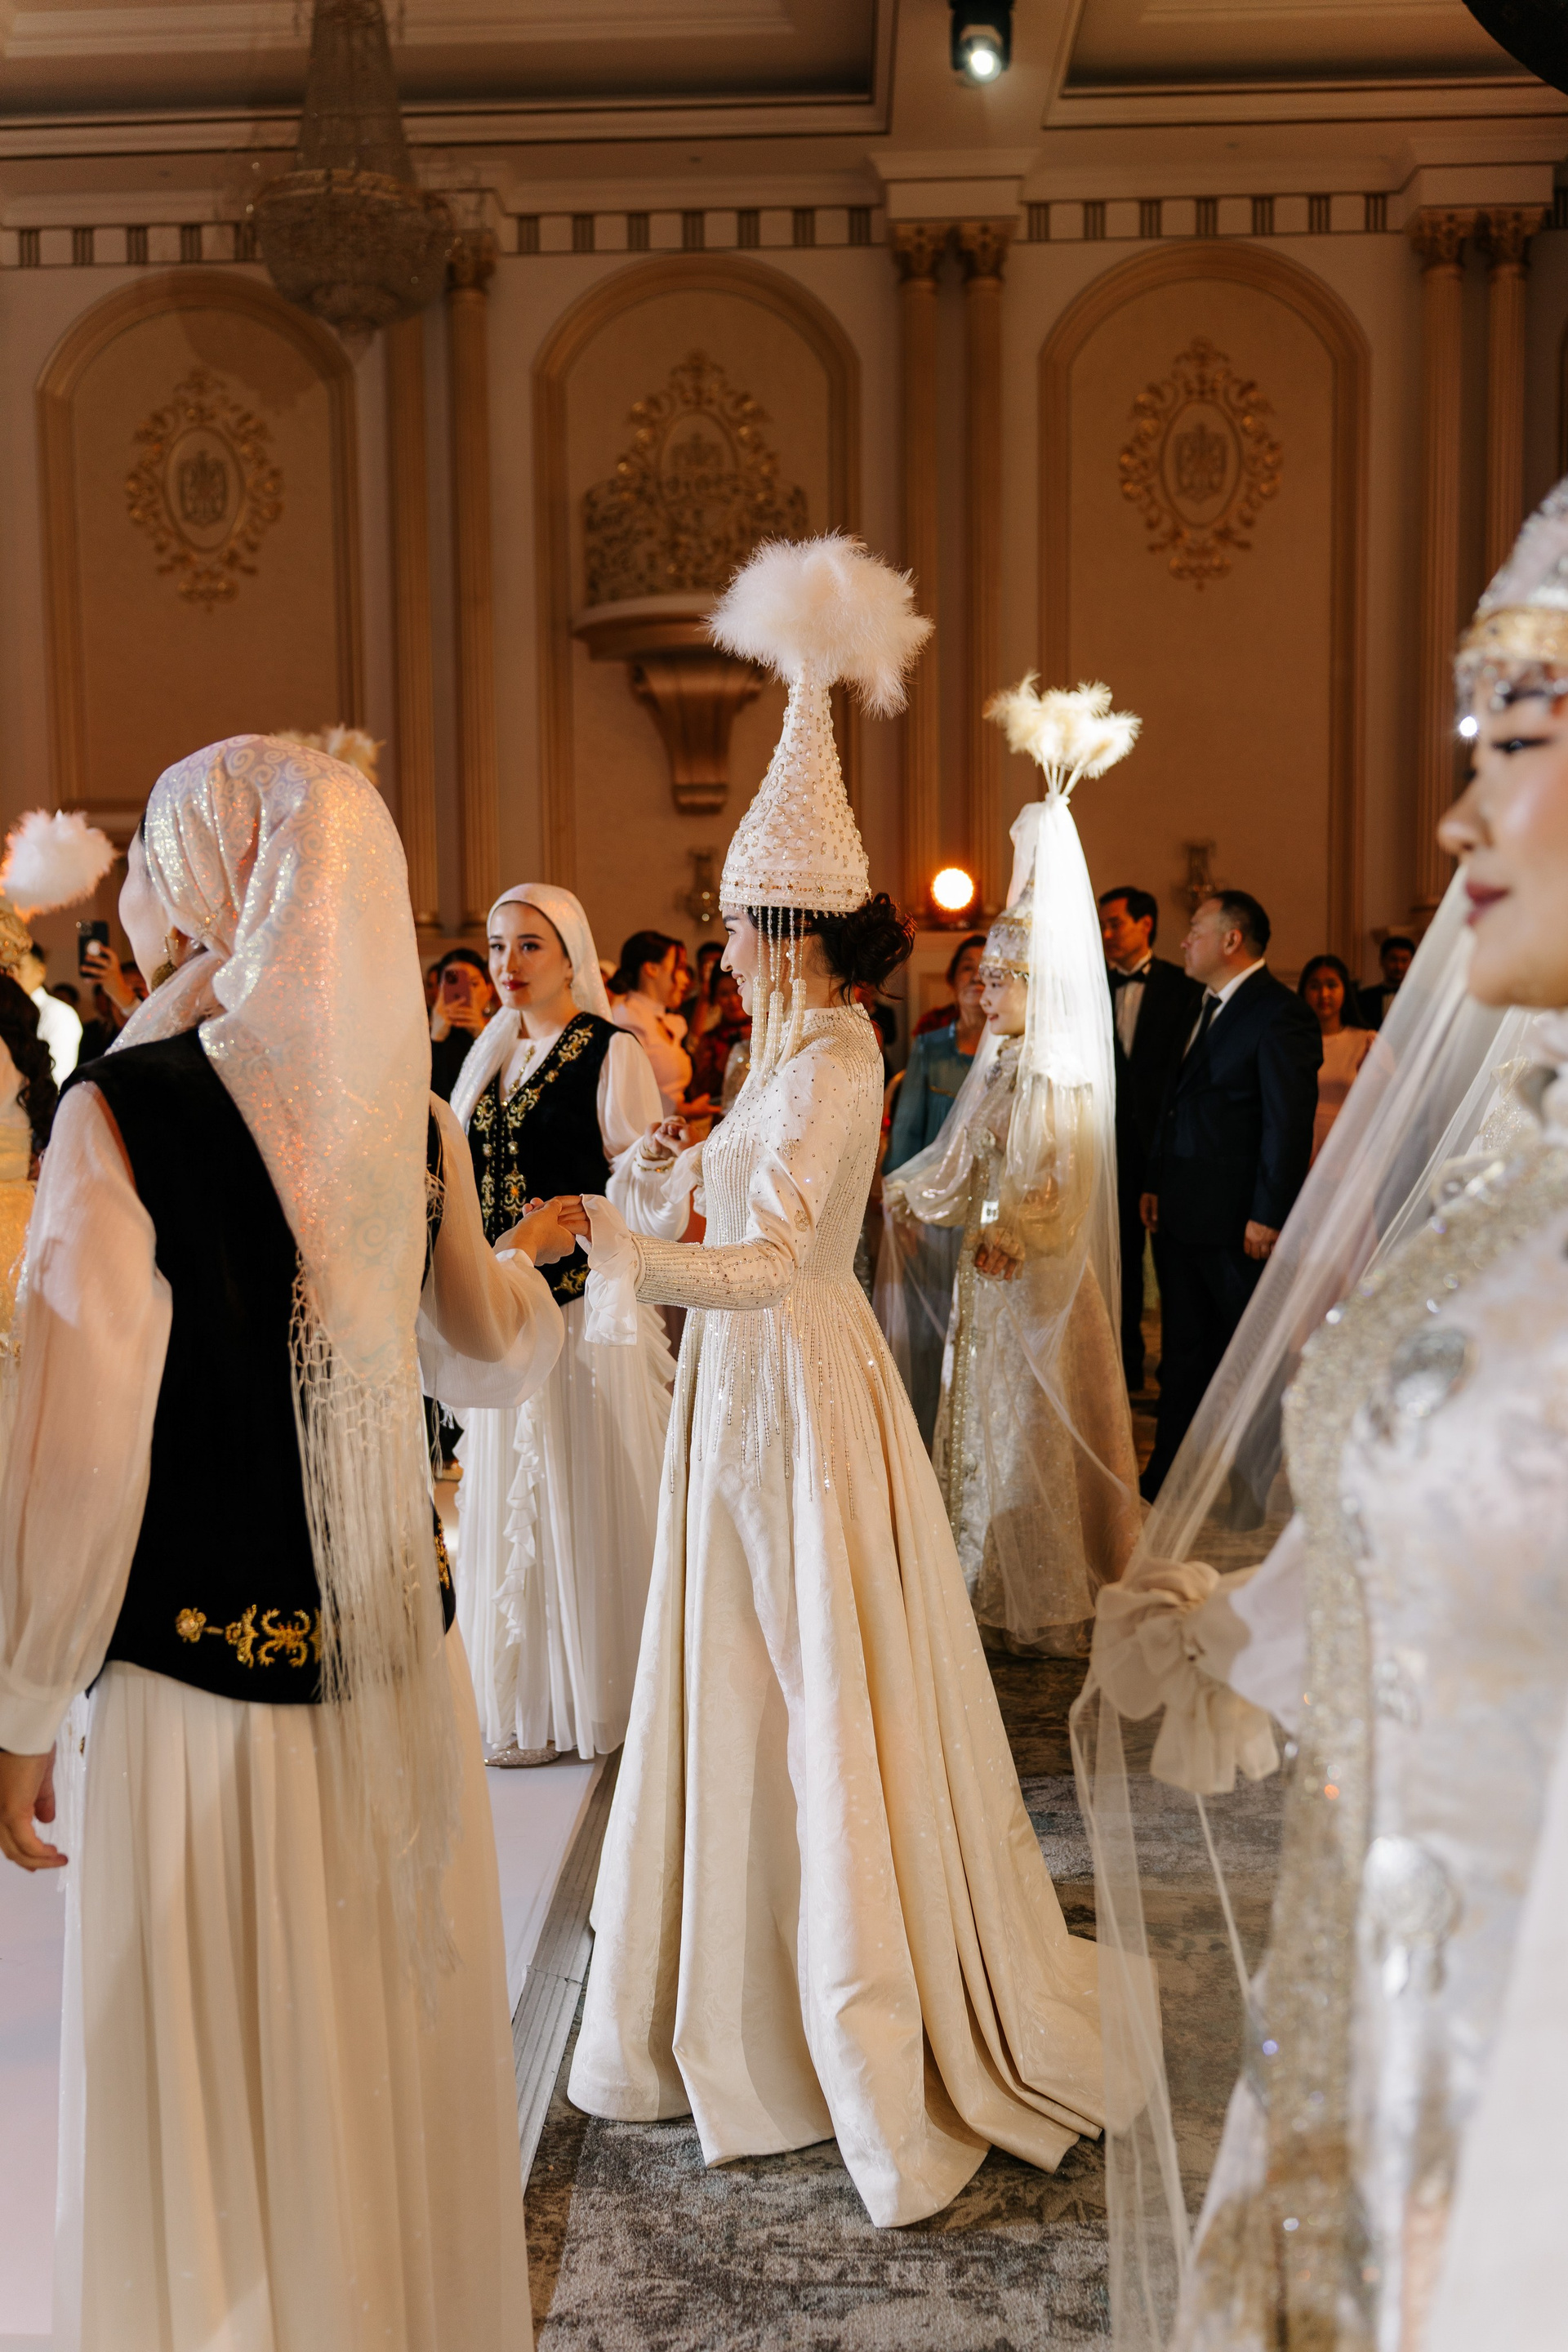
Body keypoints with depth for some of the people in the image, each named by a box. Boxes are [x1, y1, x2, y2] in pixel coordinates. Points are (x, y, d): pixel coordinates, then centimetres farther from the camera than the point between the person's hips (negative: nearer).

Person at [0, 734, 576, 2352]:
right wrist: (525, 1254, 31)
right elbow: (490, 1358, 11)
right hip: (398, 1648, 5)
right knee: (393, 2032, 22)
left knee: (215, 2084, 14)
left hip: (203, 1668, -5)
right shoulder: (410, 1112, -3)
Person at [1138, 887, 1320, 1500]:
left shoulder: (1279, 1015, -13)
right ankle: (1168, 1478, 22)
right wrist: (1156, 1181, 13)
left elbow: (1289, 1123, -17)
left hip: (1237, 1221, -8)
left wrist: (1267, 1216, -18)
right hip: (1183, 1214, 9)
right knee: (1184, 1353, 14)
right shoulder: (1204, 1007, 14)